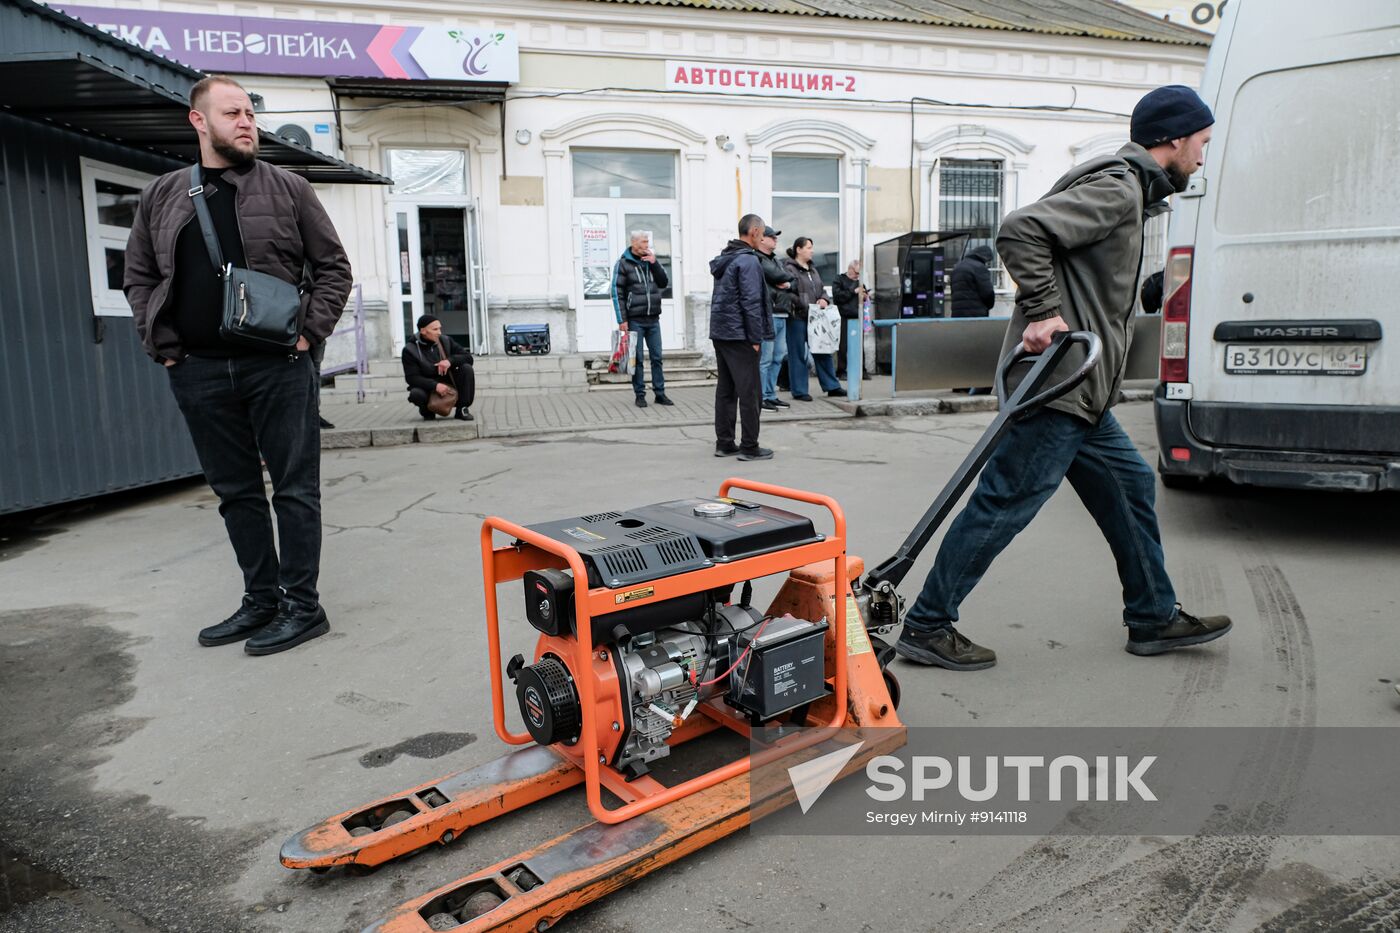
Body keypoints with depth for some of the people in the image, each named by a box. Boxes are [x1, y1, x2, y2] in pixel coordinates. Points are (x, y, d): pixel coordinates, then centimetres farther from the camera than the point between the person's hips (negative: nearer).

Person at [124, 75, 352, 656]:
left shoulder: (288, 189, 4)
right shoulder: (160, 198, 13)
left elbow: (333, 267, 4)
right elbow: (139, 277, 18)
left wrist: (310, 333, -5)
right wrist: (162, 345, 5)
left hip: (277, 367, -4)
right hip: (198, 371, 4)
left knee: (294, 487, 0)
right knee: (235, 492, 11)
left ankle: (302, 605, 8)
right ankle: (261, 599, 23)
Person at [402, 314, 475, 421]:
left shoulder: (445, 341, 0)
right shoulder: (410, 350, -11)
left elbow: (468, 357, -6)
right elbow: (412, 378, -19)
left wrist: (450, 361, -26)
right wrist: (435, 385, -35)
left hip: (450, 386, 3)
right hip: (428, 388, -3)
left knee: (467, 368, -19)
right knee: (416, 394, -36)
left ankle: (462, 409, -11)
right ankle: (427, 412, 1)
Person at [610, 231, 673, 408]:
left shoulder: (651, 260, 12)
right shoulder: (623, 263, -3)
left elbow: (664, 283, 7)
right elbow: (617, 293, -6)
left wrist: (654, 263, -6)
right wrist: (622, 320, -11)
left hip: (653, 320, 4)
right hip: (634, 320, -4)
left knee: (657, 357, 6)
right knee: (637, 359, 1)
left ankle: (660, 393, 12)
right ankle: (640, 394, 8)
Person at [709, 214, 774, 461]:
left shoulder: (724, 258, 16)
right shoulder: (749, 260, -13)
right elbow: (751, 302, -18)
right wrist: (756, 338, -14)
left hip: (720, 332, 9)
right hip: (739, 335, -9)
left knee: (726, 389, 12)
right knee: (748, 390, -4)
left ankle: (724, 443, 16)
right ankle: (749, 447, -1)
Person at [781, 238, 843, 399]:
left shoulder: (812, 269, 18)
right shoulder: (789, 269, -9)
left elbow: (822, 289, 24)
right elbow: (788, 294, -17)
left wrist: (823, 299, 1)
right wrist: (806, 306, -19)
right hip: (797, 317, -8)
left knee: (823, 352, 11)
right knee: (798, 355, 0)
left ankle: (832, 386, 19)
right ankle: (799, 391, 8)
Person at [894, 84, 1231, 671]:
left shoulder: (1127, 193, 23)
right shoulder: (1117, 188, -10)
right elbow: (1020, 230, -24)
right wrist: (1044, 314, -22)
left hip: (1081, 387, 11)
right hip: (1060, 382, -11)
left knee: (1129, 486, 16)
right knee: (1006, 502, -8)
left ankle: (1154, 618, 29)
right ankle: (926, 626, 0)